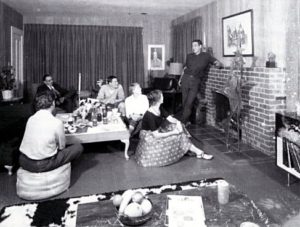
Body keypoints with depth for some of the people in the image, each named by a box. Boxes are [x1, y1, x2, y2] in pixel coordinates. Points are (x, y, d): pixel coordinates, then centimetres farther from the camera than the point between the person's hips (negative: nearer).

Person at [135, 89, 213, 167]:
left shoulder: (160, 109, -3)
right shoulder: (149, 116, -29)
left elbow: (171, 119, 2)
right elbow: (156, 135, -27)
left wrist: (178, 122, -21)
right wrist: (173, 133, -23)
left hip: (157, 132, 9)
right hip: (149, 139, -9)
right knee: (178, 137, -15)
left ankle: (199, 152, -2)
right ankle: (199, 152, -2)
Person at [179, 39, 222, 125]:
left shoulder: (206, 56, 8)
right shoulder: (189, 56, 17)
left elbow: (219, 63, 4)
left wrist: (218, 64, -19)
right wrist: (180, 78, 16)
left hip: (195, 81, -3)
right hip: (186, 79, 3)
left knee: (189, 103, -10)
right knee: (184, 102, 2)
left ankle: (183, 122, -2)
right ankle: (187, 121, 15)